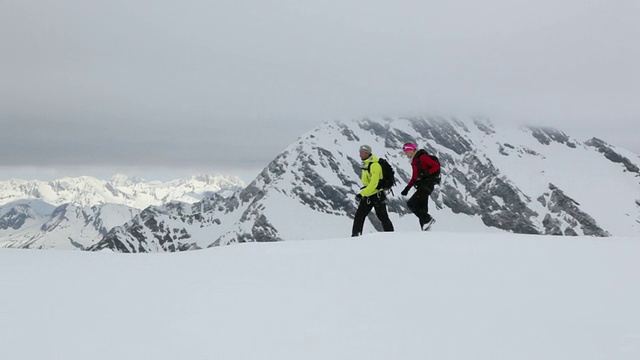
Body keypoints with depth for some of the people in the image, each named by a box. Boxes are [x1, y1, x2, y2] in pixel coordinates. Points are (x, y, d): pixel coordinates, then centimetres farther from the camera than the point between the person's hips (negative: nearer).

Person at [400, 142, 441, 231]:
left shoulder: (422, 157, -9)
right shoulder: (414, 160, 19)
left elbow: (436, 166, -14)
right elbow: (414, 177, 26)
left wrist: (427, 174, -25)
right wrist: (407, 188, 18)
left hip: (426, 185, -9)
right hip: (421, 186, 9)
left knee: (411, 203, -16)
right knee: (421, 208, 5)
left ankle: (427, 219, -11)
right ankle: (425, 228, 6)